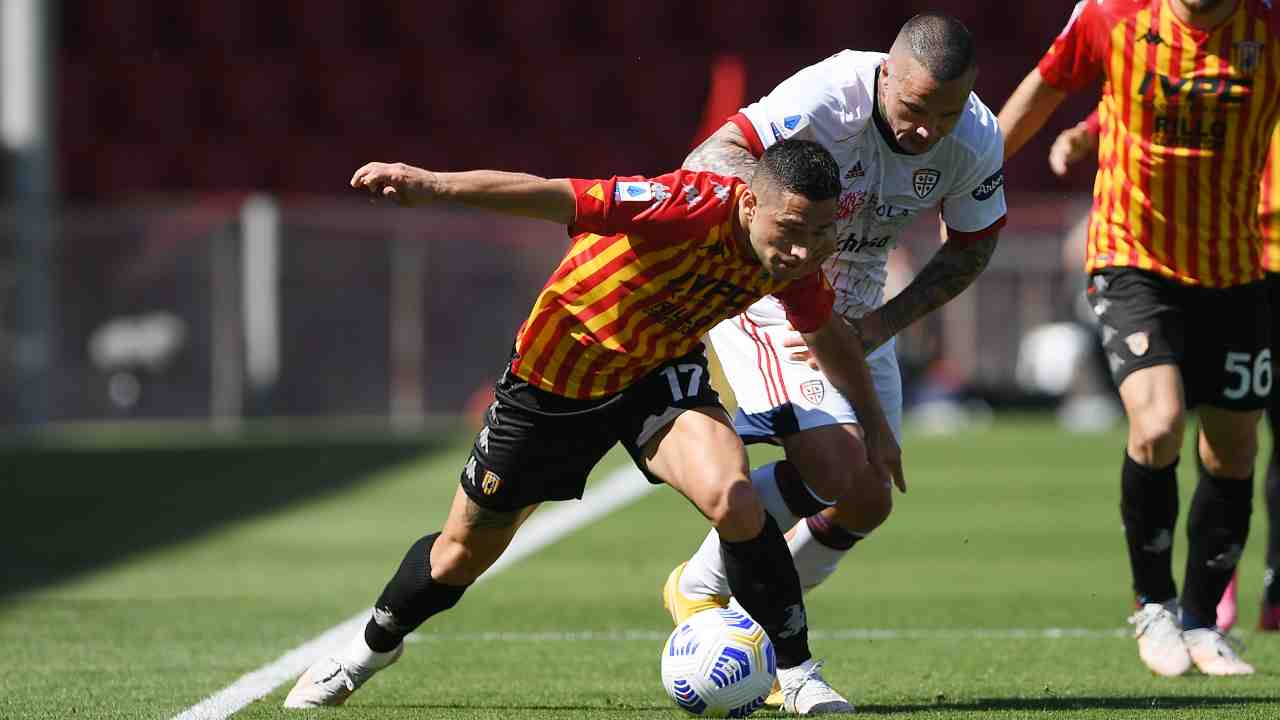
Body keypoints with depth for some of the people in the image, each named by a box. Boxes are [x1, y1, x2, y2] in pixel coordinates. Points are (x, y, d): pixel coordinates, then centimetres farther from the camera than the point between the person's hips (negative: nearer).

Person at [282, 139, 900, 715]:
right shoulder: (695, 206, -37)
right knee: (464, 552, 13)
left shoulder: (794, 255, -17)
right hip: (554, 377, -3)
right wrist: (435, 185, -60)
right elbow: (560, 198, -47)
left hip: (662, 373, 3)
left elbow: (827, 335, 7)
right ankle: (372, 648, 43)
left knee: (733, 500, -27)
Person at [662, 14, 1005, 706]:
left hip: (858, 315, 6)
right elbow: (705, 162, -37)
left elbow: (971, 249, 2)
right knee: (835, 469, -23)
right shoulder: (829, 98, -32)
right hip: (765, 295, -6)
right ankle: (700, 590, -1)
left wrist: (880, 323, -11)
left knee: (869, 501, 2)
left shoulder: (977, 141, -15)